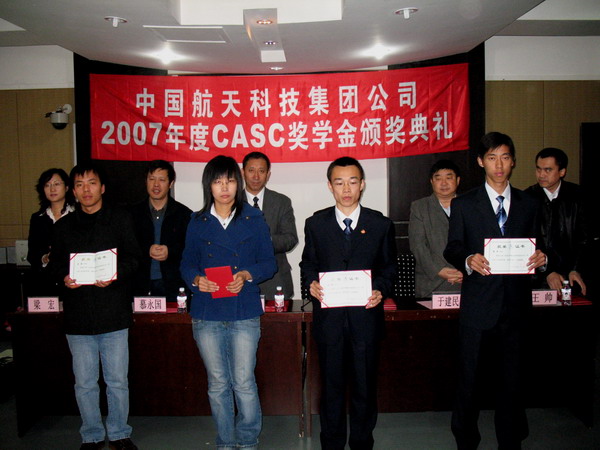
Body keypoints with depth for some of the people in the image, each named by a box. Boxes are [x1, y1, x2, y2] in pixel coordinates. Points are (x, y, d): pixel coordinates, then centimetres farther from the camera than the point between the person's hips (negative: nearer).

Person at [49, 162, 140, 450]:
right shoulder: (63, 226, 11)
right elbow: (55, 263, 12)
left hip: (114, 314, -2)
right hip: (77, 316, 2)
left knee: (117, 381, 6)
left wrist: (116, 274, -20)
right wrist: (64, 278, -9)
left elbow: (133, 258, -1)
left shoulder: (120, 220, 3)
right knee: (84, 383, 11)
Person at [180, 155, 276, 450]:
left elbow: (269, 263, 2)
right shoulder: (197, 222, 6)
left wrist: (246, 275, -16)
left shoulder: (254, 219, 2)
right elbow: (187, 264, 9)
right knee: (217, 384, 11)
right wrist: (197, 279, -12)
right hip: (206, 314, 2)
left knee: (243, 382, 1)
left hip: (244, 314, -2)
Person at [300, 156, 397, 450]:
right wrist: (312, 283, -10)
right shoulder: (315, 224, 5)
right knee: (331, 385, 12)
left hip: (365, 315, 0)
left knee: (365, 386, 11)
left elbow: (389, 266, 7)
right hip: (328, 317, 0)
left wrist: (381, 290, -11)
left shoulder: (381, 224, 3)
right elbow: (308, 262, 10)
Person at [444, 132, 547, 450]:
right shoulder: (464, 204, 3)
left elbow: (533, 246, 11)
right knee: (468, 376, 7)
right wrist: (468, 260, -23)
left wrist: (541, 257, -11)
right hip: (478, 303, -2)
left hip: (516, 304, 3)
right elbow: (453, 248, -2)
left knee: (512, 377, 14)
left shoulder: (527, 204, 11)